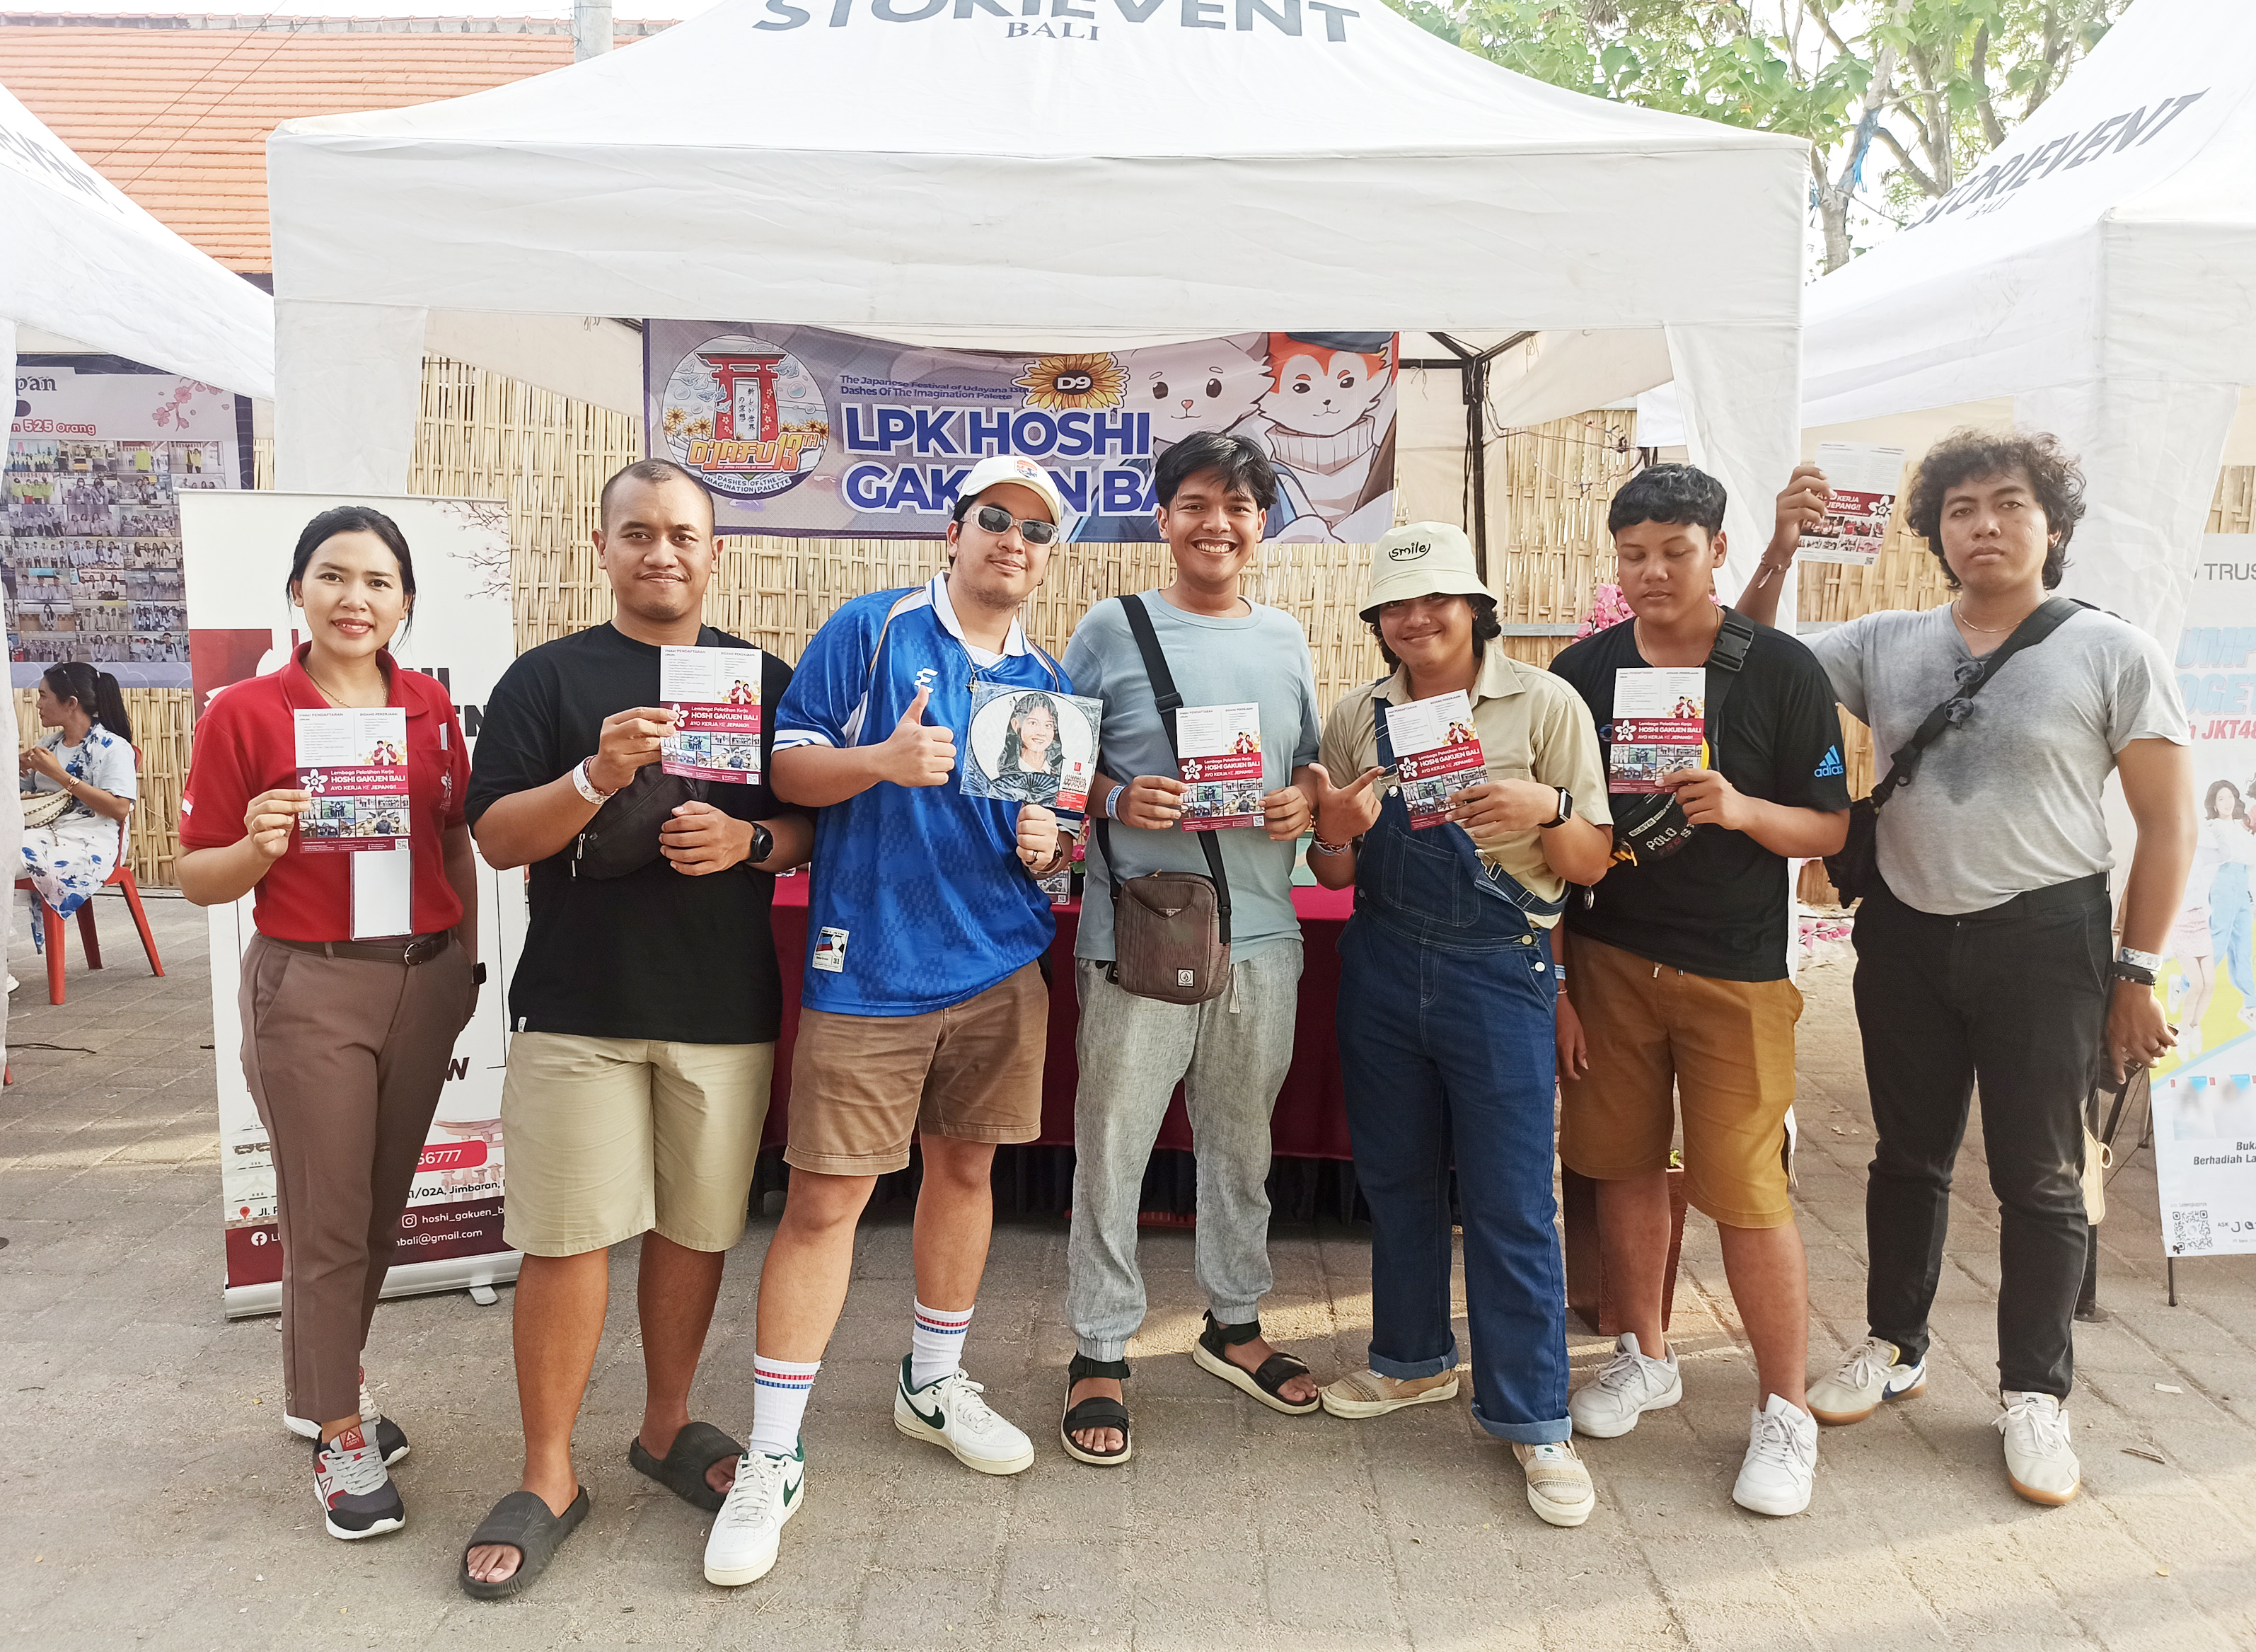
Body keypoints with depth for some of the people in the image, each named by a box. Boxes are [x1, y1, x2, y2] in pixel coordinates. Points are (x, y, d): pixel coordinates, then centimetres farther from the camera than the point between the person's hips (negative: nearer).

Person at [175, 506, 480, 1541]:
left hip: (426, 978, 4)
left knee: (384, 1202, 15)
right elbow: (198, 878, -2)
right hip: (310, 988, -4)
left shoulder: (431, 706, 5)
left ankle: (323, 1382, 37)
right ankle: (340, 1436, 18)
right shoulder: (244, 714, -6)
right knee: (326, 1219, 2)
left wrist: (468, 957, 11)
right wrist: (259, 847, -22)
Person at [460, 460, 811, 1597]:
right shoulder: (546, 678, 3)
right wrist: (597, 778, -21)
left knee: (697, 1228, 11)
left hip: (725, 1006, 2)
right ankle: (548, 1479, 15)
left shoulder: (765, 680, 10)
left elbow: (815, 824, 8)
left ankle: (667, 1428, 31)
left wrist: (750, 840, -13)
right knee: (567, 1239, -1)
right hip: (578, 1004, -2)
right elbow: (495, 838, -4)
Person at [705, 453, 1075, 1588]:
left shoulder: (1047, 682, 12)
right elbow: (787, 769, -6)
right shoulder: (872, 630, -3)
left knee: (964, 1167, 15)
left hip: (1001, 965, 5)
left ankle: (933, 1385, 36)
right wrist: (879, 759, -23)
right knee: (825, 1198, -3)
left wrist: (1049, 848, -3)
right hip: (869, 969, -5)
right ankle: (771, 1458, 9)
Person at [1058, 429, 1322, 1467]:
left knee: (1241, 1142, 17)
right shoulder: (1112, 629, -2)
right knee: (1111, 1147, 3)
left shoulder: (1284, 638, 11)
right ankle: (1100, 1352, 19)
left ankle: (1233, 1322, 35)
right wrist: (1115, 800, -17)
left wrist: (1304, 803, -4)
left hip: (1260, 931, 4)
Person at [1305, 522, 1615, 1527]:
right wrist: (1336, 832, -11)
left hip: (1497, 967, -4)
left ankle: (1533, 1421, 13)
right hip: (1383, 964, 4)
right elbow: (1334, 875, 11)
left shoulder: (1545, 705, -2)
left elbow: (1592, 864, -2)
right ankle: (1415, 1359, 36)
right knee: (1395, 1177, 15)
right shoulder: (1356, 718, 7)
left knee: (1511, 1200, -2)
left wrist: (1548, 810, -23)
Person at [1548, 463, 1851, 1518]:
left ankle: (1785, 1412, 14)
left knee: (1745, 1189, -3)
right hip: (1606, 959, 3)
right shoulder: (1581, 672, 3)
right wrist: (1555, 985, 1)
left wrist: (1743, 809, -23)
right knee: (1625, 1165, 11)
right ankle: (1644, 1357, 31)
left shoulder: (1782, 670, -4)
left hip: (1735, 971, -3)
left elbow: (1831, 828, -1)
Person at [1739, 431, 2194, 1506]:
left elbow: (2167, 824, -3)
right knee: (1908, 1156, 16)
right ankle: (1894, 1348, 33)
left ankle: (2034, 1395, 23)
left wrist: (2137, 974, -6)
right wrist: (1779, 551, -8)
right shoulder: (1884, 645, 2)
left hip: (2043, 937, -3)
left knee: (2038, 1176, 7)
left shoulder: (2113, 653, -5)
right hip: (1906, 934, 3)